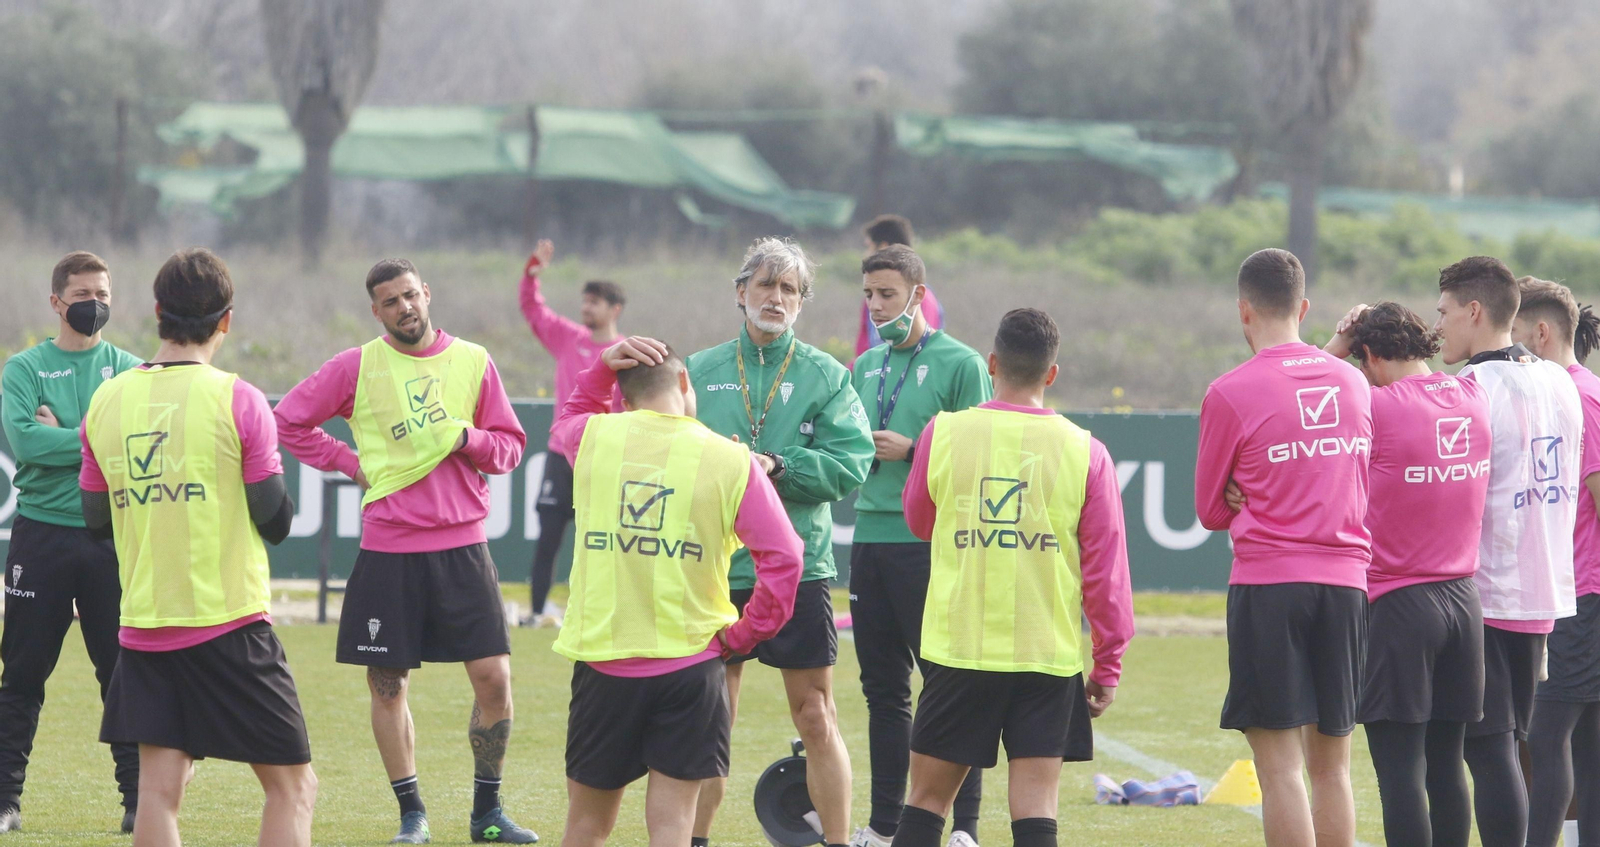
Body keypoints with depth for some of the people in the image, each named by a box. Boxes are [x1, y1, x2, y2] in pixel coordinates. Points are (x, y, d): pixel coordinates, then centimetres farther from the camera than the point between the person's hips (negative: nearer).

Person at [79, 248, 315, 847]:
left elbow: (97, 518, 12)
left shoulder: (107, 400, 4)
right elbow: (275, 521, -6)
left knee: (158, 788, 2)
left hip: (142, 630, 4)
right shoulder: (236, 400, -9)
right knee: (291, 785, 4)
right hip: (230, 625, -4)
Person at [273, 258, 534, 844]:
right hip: (388, 549, -1)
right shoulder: (357, 367, 1)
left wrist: (469, 438, -11)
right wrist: (351, 464, -1)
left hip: (462, 544, 1)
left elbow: (510, 446, 9)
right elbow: (289, 420, 6)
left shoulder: (472, 361, 5)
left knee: (493, 676, -4)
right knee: (388, 684, 2)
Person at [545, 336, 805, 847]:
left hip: (601, 661, 2)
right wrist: (746, 633, 0)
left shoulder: (593, 438, 0)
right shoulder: (732, 463, -6)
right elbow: (783, 559, -10)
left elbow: (564, 424, 27)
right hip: (690, 665, -2)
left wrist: (603, 367, 17)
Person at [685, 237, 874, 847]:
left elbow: (852, 463, -9)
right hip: (714, 566, 2)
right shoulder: (699, 373, 8)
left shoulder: (825, 377, 2)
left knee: (816, 717, 1)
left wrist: (777, 465, -20)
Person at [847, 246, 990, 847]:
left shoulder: (960, 364, -3)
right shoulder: (866, 367, 17)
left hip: (931, 543, -7)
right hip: (870, 536, 7)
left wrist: (912, 451, -14)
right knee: (883, 687, 10)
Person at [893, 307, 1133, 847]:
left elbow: (919, 522, 17)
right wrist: (1108, 667, 7)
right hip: (1050, 660, 0)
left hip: (957, 651, 1)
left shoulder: (944, 434, -1)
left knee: (928, 800, 10)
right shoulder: (1084, 453, -3)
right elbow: (1106, 571, -1)